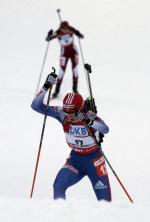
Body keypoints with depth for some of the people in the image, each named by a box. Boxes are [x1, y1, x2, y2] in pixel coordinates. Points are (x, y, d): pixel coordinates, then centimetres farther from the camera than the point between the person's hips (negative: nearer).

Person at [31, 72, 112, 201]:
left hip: (94, 159, -3)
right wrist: (46, 87, -32)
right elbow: (36, 106, -19)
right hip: (75, 158, 3)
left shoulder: (89, 115, -25)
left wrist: (89, 121, -61)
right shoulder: (62, 114, -15)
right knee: (59, 186, -19)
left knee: (104, 199, 1)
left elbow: (105, 129, -44)